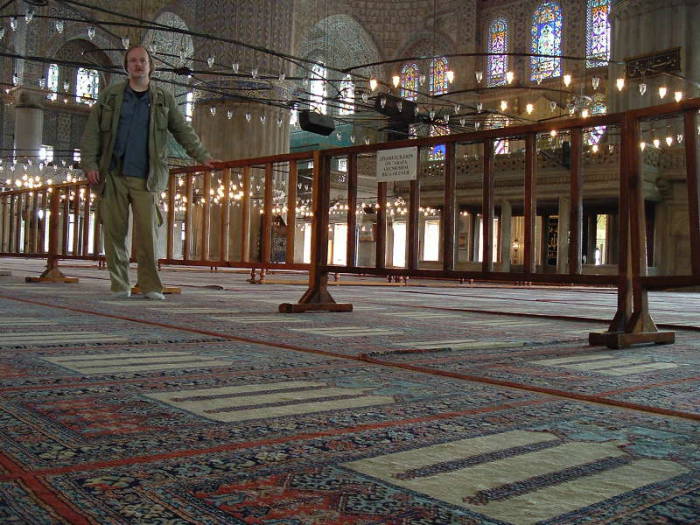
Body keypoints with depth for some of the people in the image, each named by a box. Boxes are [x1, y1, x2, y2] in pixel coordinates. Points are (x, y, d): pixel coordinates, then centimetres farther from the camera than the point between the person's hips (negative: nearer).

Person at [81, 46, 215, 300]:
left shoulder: (164, 99, 12)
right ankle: (119, 286, 9)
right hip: (113, 175, 1)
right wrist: (90, 163, -1)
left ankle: (150, 286, -1)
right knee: (114, 231, 1)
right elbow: (92, 131, 10)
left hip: (146, 178, -1)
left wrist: (202, 156, 13)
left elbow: (183, 131, 18)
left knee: (148, 232, -8)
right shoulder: (110, 95, 12)